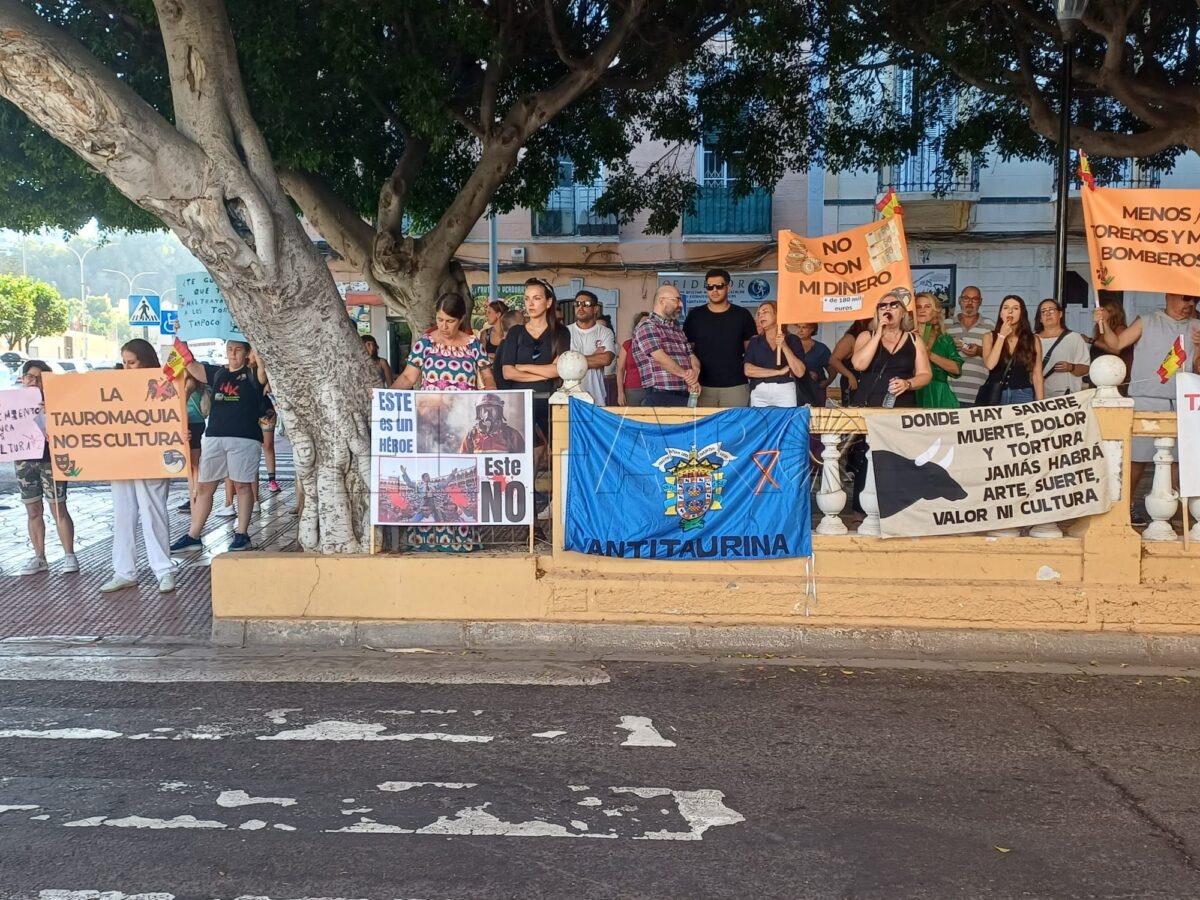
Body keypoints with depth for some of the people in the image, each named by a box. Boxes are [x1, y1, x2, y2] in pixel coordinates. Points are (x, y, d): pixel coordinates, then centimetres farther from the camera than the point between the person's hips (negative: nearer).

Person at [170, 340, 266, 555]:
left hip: (245, 438, -4)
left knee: (242, 485, 3)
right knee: (203, 487, 6)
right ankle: (193, 537, 12)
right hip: (214, 436, 5)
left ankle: (242, 534, 13)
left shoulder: (253, 374, 2)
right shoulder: (216, 372, 13)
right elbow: (190, 364, 9)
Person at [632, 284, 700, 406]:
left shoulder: (678, 330, 21)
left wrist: (694, 376, -8)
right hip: (660, 397, -7)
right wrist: (686, 375, -5)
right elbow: (660, 358, -15)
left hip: (685, 396, 7)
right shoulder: (647, 326, -4)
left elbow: (692, 357, 15)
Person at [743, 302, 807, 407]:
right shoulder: (754, 342, 9)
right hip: (759, 394, 2)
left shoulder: (792, 340, 4)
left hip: (784, 392, -2)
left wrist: (784, 346, -13)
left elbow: (800, 373, -5)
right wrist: (778, 372, -8)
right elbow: (748, 370, -3)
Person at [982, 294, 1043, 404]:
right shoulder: (990, 337, 3)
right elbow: (990, 365, -12)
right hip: (995, 394, 0)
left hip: (1023, 395, 0)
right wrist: (1002, 336, -9)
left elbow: (1037, 375, 3)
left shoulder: (1033, 340, 4)